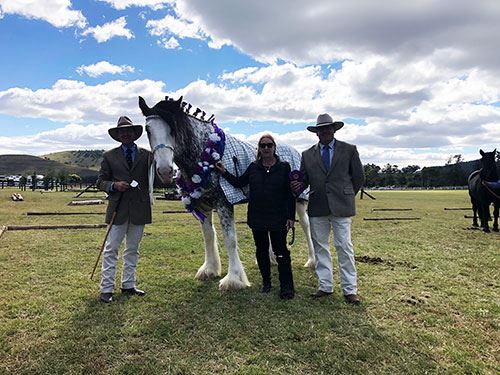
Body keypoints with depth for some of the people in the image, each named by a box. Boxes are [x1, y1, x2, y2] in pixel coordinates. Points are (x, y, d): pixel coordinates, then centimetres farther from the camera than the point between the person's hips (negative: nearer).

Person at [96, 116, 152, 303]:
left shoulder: (147, 155, 8)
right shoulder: (109, 156, 6)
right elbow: (100, 181, 6)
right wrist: (113, 185, -14)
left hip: (139, 209, 2)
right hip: (118, 209, -2)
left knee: (132, 250, 12)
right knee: (111, 249, 1)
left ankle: (128, 285, 23)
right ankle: (106, 289, 9)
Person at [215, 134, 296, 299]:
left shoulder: (284, 167, -4)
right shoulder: (253, 167, 5)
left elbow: (290, 194, -3)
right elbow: (239, 182, 14)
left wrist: (291, 216, -6)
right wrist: (224, 172, 3)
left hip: (278, 218, -4)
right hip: (257, 218, 4)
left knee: (281, 252, -1)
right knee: (261, 251, 14)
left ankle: (287, 287, 9)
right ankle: (266, 282, 30)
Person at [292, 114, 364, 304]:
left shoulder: (349, 150, 5)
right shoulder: (307, 154, 10)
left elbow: (359, 177, 9)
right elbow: (304, 179, 9)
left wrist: (347, 196, 9)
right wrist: (299, 185, -12)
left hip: (341, 207, -2)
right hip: (317, 208, 3)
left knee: (344, 247, -1)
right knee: (320, 247, 8)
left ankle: (349, 289, 9)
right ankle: (325, 286, 20)